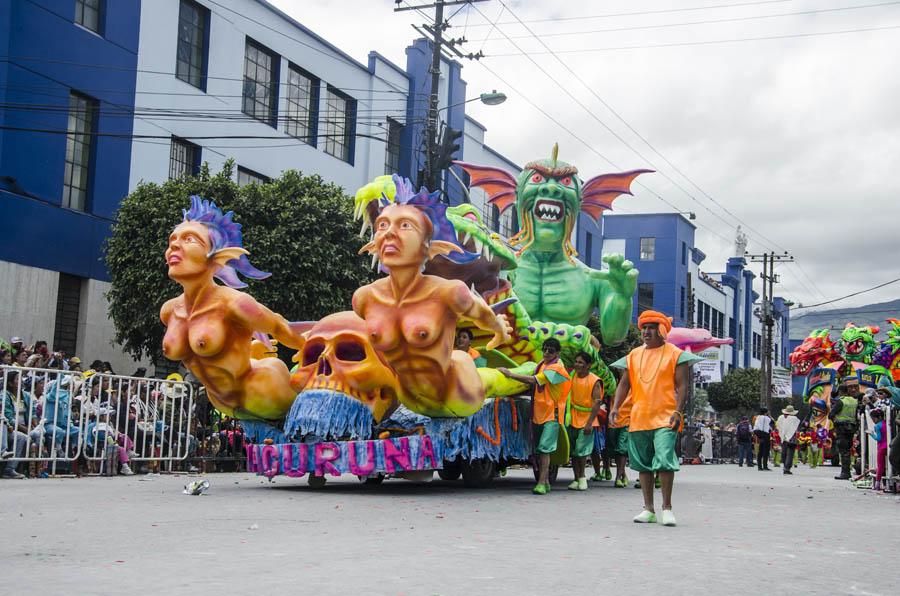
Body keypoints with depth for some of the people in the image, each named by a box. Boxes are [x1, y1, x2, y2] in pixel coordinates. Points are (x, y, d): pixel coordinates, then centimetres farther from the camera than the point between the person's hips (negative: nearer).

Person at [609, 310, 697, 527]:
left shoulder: (675, 355, 3)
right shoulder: (634, 355, 15)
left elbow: (682, 386, -3)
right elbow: (624, 384, 15)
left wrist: (678, 412, -15)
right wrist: (616, 406, 0)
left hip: (665, 419, -5)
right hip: (639, 419, 5)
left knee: (664, 459, -15)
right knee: (643, 464, 7)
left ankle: (667, 507, -5)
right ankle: (648, 509, 15)